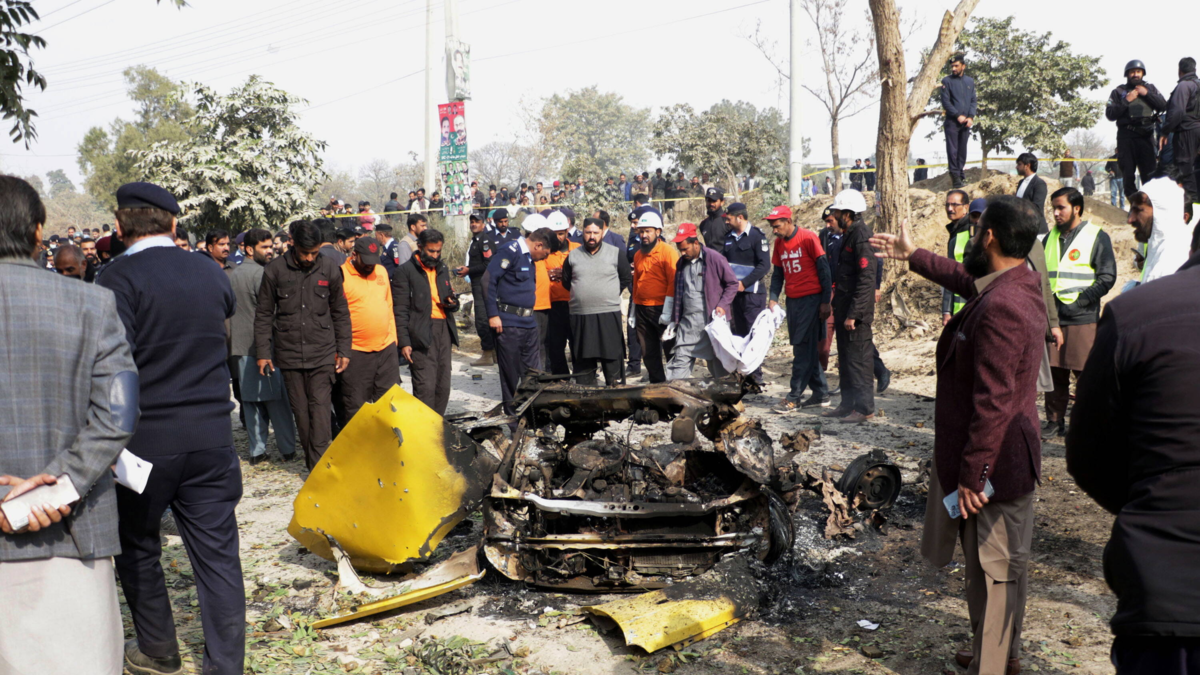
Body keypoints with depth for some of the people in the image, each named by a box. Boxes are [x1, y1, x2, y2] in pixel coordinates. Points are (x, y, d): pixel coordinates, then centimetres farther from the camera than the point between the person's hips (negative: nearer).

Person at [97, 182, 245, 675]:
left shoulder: (119, 278, -12)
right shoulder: (211, 274, 3)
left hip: (145, 439, -3)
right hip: (212, 437, 4)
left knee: (137, 548, 18)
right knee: (217, 552, 8)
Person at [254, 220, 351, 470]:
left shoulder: (329, 269, 0)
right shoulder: (275, 270, -2)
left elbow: (340, 313, 9)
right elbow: (263, 315, 5)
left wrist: (343, 350, 6)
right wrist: (263, 352, 1)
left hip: (322, 352, -1)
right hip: (289, 352, 1)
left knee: (320, 405, -10)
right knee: (300, 409, 6)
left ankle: (319, 465, -8)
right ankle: (314, 464, 18)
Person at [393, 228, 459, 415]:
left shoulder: (443, 269, 19)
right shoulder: (405, 271, -2)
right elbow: (400, 310, -6)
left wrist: (452, 303, 5)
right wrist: (403, 342, -13)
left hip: (444, 330, 7)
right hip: (421, 335, -7)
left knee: (443, 386, 8)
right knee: (425, 386, -12)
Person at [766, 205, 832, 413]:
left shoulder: (808, 238, -10)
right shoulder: (779, 243, 9)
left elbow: (824, 269, -9)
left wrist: (826, 301, -12)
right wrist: (773, 298, 3)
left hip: (811, 299, -7)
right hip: (792, 300, 7)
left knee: (803, 349, -6)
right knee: (806, 349, 10)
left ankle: (794, 397, -5)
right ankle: (821, 394, 19)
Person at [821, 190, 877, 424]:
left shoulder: (862, 237, -16)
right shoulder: (849, 235, 15)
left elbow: (866, 279, -22)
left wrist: (853, 314, -23)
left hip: (857, 311, -10)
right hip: (844, 309, 10)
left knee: (859, 359, -4)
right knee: (845, 359, 15)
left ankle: (865, 409, 4)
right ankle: (847, 405, 25)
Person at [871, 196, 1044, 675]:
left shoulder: (999, 308, -28)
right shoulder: (1020, 283, 4)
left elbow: (992, 405, -28)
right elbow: (966, 279, 27)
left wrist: (972, 475, -22)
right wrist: (913, 256, 35)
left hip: (994, 463, -11)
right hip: (1011, 456, 11)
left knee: (993, 571, 4)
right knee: (1003, 566, 24)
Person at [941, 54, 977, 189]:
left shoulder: (970, 81, 13)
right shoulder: (947, 81, 1)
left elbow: (973, 101, 12)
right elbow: (945, 101, -4)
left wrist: (971, 117, -3)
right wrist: (958, 116, -11)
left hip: (966, 122, 4)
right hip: (952, 121, -4)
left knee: (963, 149, 6)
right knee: (952, 149, -7)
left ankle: (960, 174, 13)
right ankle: (955, 175, -5)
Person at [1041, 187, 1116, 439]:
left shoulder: (1097, 237, -1)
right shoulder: (1050, 237, 15)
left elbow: (1107, 278, -6)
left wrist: (1078, 301, -12)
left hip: (1083, 318, -5)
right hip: (1051, 317, 5)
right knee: (1053, 372, 6)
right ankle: (1054, 422, 15)